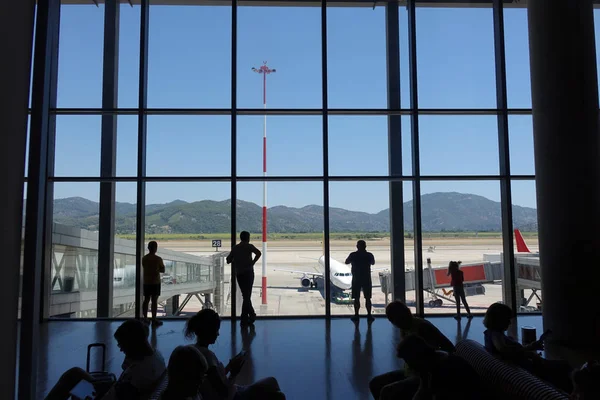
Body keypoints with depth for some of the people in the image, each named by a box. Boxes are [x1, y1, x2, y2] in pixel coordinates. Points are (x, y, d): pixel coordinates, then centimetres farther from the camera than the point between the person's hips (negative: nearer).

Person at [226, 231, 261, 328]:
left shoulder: (235, 248, 11)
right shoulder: (249, 246, -2)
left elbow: (228, 260, 14)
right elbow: (258, 253, -19)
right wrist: (253, 262, -8)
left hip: (239, 274, 4)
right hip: (248, 273, -4)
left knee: (246, 295, 16)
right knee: (247, 296, -1)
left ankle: (252, 315, 23)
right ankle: (244, 319, -3)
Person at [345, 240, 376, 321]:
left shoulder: (353, 255, -8)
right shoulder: (369, 255, -5)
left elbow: (346, 262, 10)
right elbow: (373, 263, 17)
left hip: (356, 279, -1)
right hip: (367, 279, 1)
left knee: (356, 298, 4)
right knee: (367, 298, 7)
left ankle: (356, 315, 4)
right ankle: (369, 315, 7)